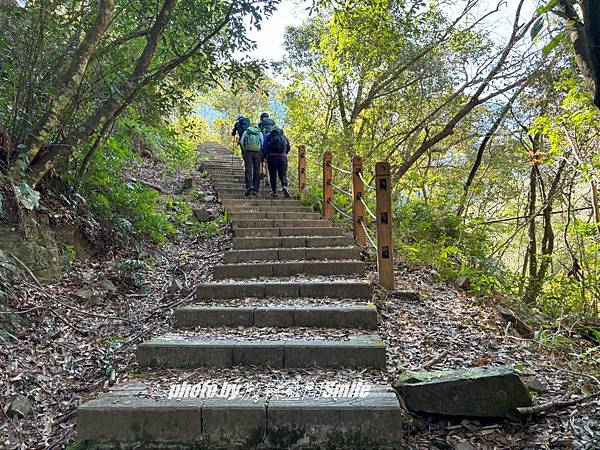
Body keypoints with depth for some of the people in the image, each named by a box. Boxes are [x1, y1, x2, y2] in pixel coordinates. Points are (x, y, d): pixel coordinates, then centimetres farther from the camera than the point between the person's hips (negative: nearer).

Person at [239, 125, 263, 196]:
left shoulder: (246, 132, 19)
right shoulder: (260, 133, 19)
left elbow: (242, 142, 6)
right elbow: (262, 143, 6)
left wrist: (244, 150, 16)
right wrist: (262, 155, 13)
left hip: (248, 151, -1)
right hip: (257, 152, 1)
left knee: (248, 170, -4)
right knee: (256, 171, 5)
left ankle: (249, 186, -24)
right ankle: (255, 190, 2)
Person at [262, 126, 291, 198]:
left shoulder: (269, 136, 13)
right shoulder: (284, 136, 19)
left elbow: (264, 146, 2)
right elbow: (288, 147, 16)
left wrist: (265, 156, 7)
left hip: (272, 156, -1)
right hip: (283, 157, 1)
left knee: (273, 175, 7)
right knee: (283, 174, 2)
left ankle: (274, 191, 5)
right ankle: (284, 186, -23)